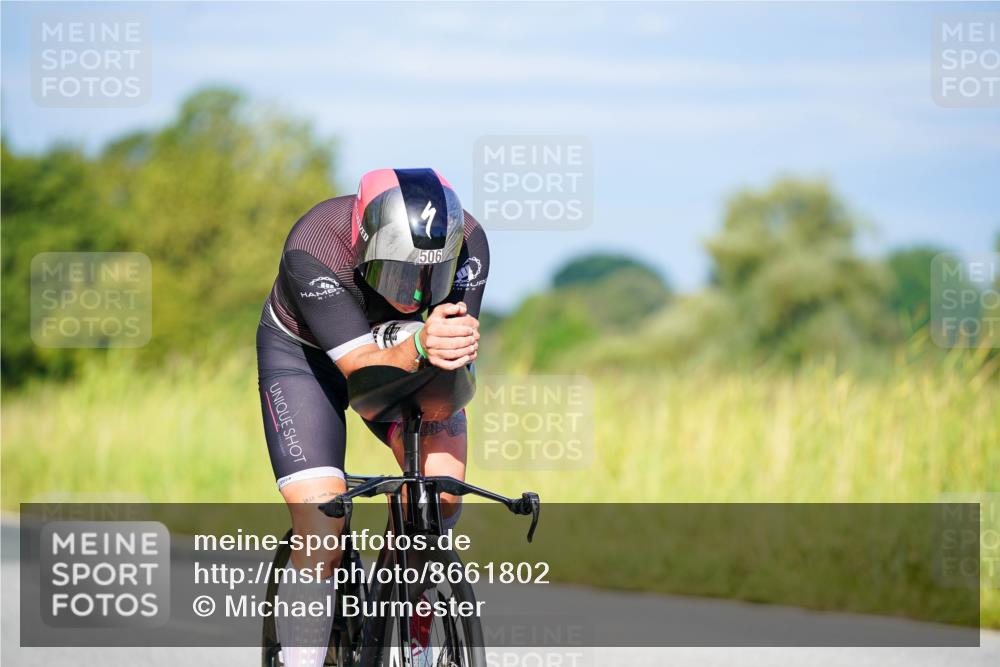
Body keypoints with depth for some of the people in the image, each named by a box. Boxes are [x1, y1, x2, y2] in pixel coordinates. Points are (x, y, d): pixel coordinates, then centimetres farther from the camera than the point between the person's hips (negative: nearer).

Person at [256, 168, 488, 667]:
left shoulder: (464, 242, -29)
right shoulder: (314, 250, -38)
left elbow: (454, 363, -26)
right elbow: (364, 367, -40)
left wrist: (457, 351, -48)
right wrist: (419, 346, -59)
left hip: (401, 348, 3)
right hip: (304, 353, -3)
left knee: (442, 487, -21)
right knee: (322, 537, -18)